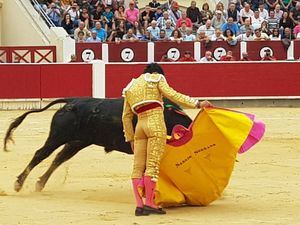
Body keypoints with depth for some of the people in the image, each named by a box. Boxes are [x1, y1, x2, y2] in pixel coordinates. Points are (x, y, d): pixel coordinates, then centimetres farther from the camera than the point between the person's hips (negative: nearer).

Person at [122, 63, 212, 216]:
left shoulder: (130, 88, 24)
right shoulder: (156, 78, 9)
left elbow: (126, 117, 22)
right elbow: (171, 94, -7)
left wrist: (130, 139, 26)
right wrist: (197, 104, -8)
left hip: (140, 127, 5)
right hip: (156, 125, -5)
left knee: (138, 167, 3)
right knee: (153, 165, -8)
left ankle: (139, 205, -3)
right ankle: (149, 203, -13)